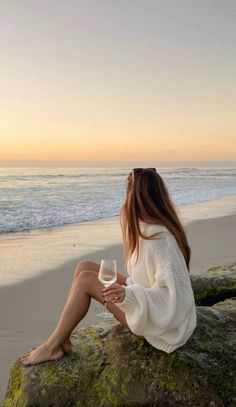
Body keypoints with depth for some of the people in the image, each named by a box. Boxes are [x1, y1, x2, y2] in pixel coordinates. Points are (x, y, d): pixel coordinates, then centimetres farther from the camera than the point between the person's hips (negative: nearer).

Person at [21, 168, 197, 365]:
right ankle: (61, 339, 4)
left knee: (86, 280, -16)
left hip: (157, 320, -9)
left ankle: (52, 347, 0)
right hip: (148, 305, 9)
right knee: (85, 267, -1)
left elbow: (171, 295, -28)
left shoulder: (159, 238, -27)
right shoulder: (150, 227, 1)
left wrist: (128, 295, -37)